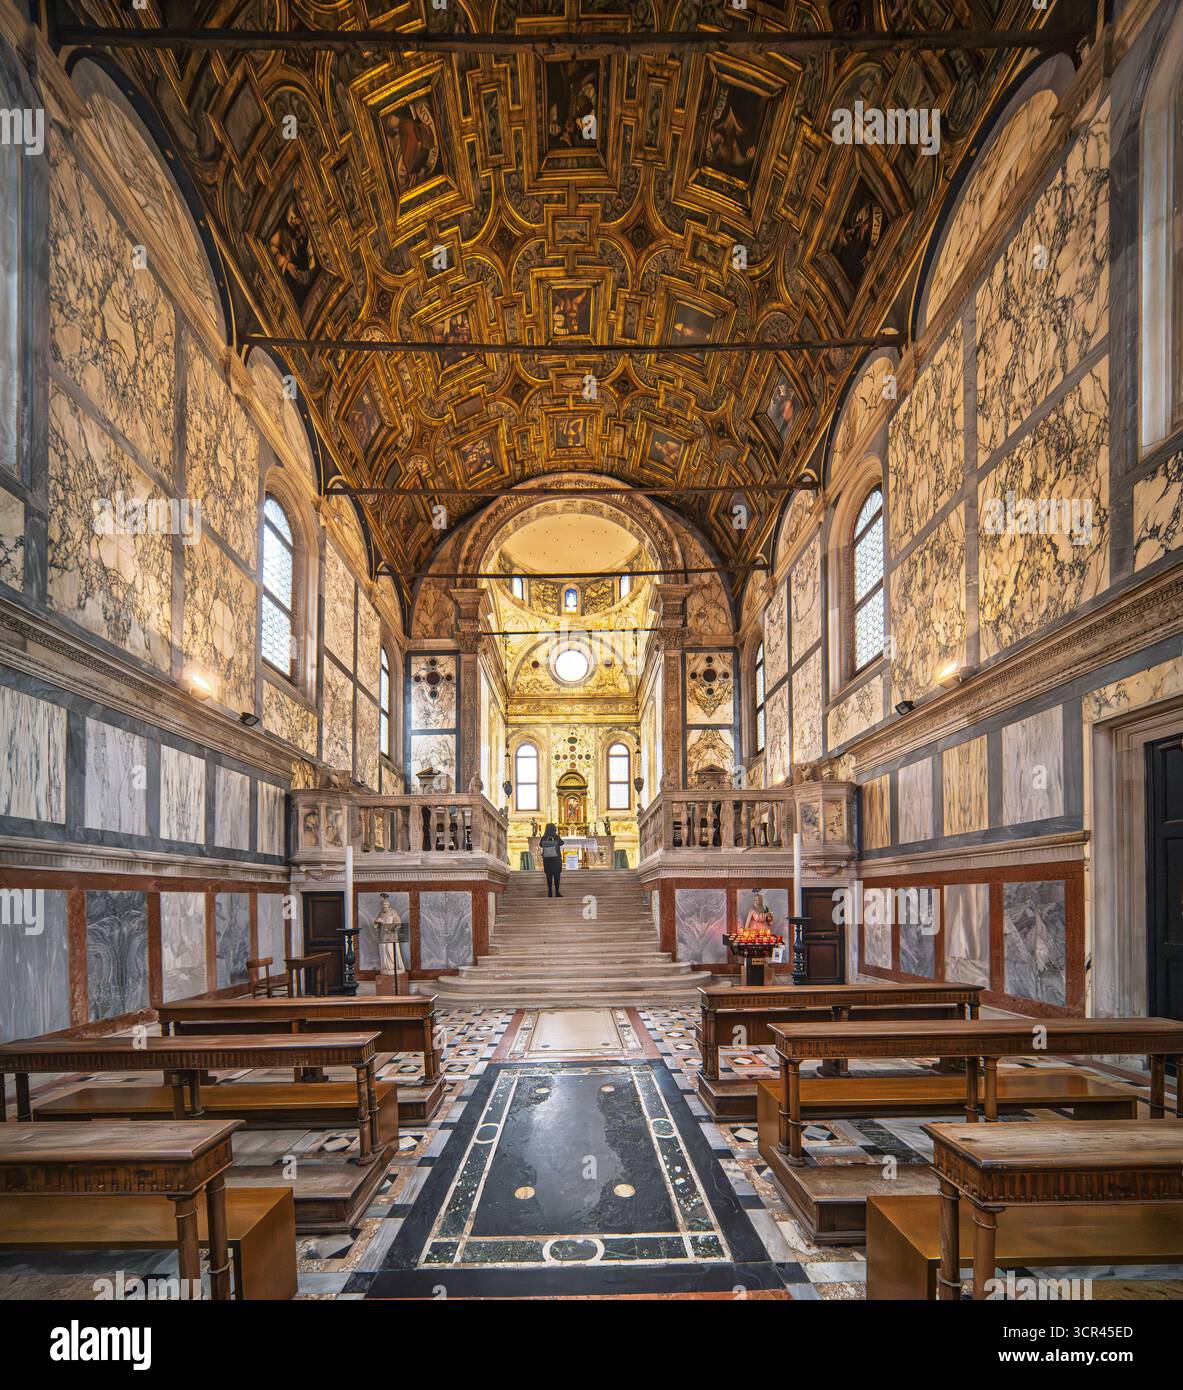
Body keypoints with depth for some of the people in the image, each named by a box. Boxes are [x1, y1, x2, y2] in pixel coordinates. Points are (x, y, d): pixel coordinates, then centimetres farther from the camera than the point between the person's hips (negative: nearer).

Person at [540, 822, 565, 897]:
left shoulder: (543, 838, -5)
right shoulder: (557, 837, -10)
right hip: (556, 859, -2)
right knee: (556, 876, 3)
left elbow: (540, 845, 11)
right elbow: (561, 843, 6)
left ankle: (550, 893, 5)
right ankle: (557, 892, 1)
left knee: (549, 876, 6)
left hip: (546, 859, 2)